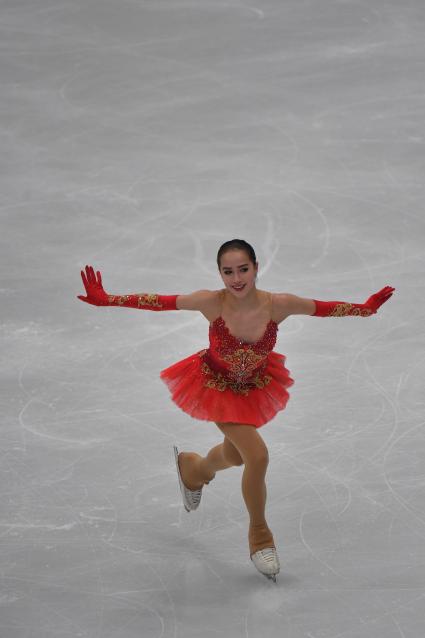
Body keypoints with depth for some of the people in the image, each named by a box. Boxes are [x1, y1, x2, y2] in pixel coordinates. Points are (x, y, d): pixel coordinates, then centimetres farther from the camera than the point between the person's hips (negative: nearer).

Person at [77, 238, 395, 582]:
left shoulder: (279, 305, -27)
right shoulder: (212, 302, -31)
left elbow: (324, 308, -12)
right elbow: (157, 302, -26)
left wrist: (366, 308, -10)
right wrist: (105, 299, -30)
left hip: (255, 387, 4)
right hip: (216, 386, -4)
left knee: (236, 455, 24)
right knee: (257, 456, -14)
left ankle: (193, 469, 62)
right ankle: (260, 536, 12)